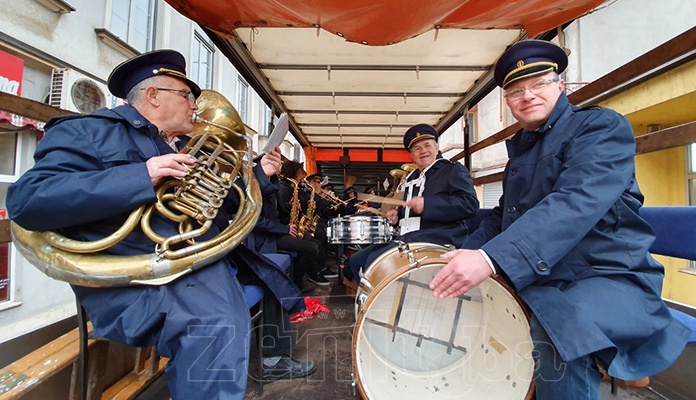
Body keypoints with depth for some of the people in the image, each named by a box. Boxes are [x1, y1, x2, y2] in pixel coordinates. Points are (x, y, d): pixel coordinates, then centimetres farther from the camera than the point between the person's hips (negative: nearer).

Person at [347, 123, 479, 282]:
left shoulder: (453, 170, 2)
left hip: (440, 236, -8)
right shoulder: (411, 178, 24)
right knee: (357, 260, 2)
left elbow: (470, 204, -13)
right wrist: (398, 214, 14)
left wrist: (426, 205, -22)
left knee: (376, 260, -27)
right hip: (408, 236, 8)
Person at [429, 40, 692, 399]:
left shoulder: (603, 126, -9)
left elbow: (576, 203, -28)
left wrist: (492, 257, -39)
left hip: (608, 277, -7)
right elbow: (503, 215, 17)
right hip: (533, 278, 7)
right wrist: (464, 255, 2)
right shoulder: (520, 147, 13)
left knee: (555, 339, -35)